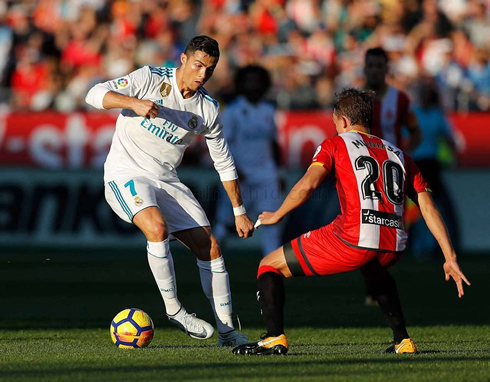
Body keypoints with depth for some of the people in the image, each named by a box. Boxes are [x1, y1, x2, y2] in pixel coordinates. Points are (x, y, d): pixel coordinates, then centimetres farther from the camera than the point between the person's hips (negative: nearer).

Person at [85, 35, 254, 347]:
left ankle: (227, 331, 6)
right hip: (126, 174, -5)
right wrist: (134, 102, -34)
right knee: (157, 227, -33)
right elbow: (96, 94, -16)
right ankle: (173, 309, -18)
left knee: (210, 247, -4)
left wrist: (240, 212, 12)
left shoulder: (209, 109, 3)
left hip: (167, 181, 5)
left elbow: (224, 162, 13)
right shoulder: (151, 79, -10)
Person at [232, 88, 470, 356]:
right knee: (375, 273, 43)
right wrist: (450, 257, 17)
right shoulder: (399, 155, 25)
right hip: (393, 248, 5)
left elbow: (307, 184, -5)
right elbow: (428, 208, 18)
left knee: (270, 266, 12)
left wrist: (277, 215, 9)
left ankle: (275, 338, -6)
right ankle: (403, 341, 29)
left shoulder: (336, 144, 13)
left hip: (352, 241, -5)